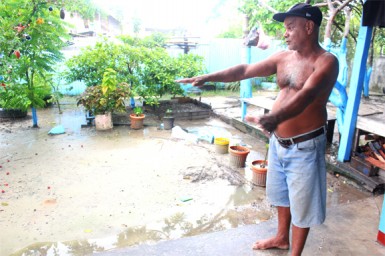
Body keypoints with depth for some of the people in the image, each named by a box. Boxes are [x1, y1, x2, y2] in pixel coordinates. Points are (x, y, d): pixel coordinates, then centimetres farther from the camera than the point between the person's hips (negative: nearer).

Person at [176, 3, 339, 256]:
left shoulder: (326, 61, -15)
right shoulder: (284, 57, 5)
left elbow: (305, 96, -33)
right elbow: (245, 70, 1)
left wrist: (274, 118, -50)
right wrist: (207, 77, -7)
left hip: (305, 146, -7)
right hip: (278, 141, 7)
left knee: (301, 202, 9)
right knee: (281, 193, 24)